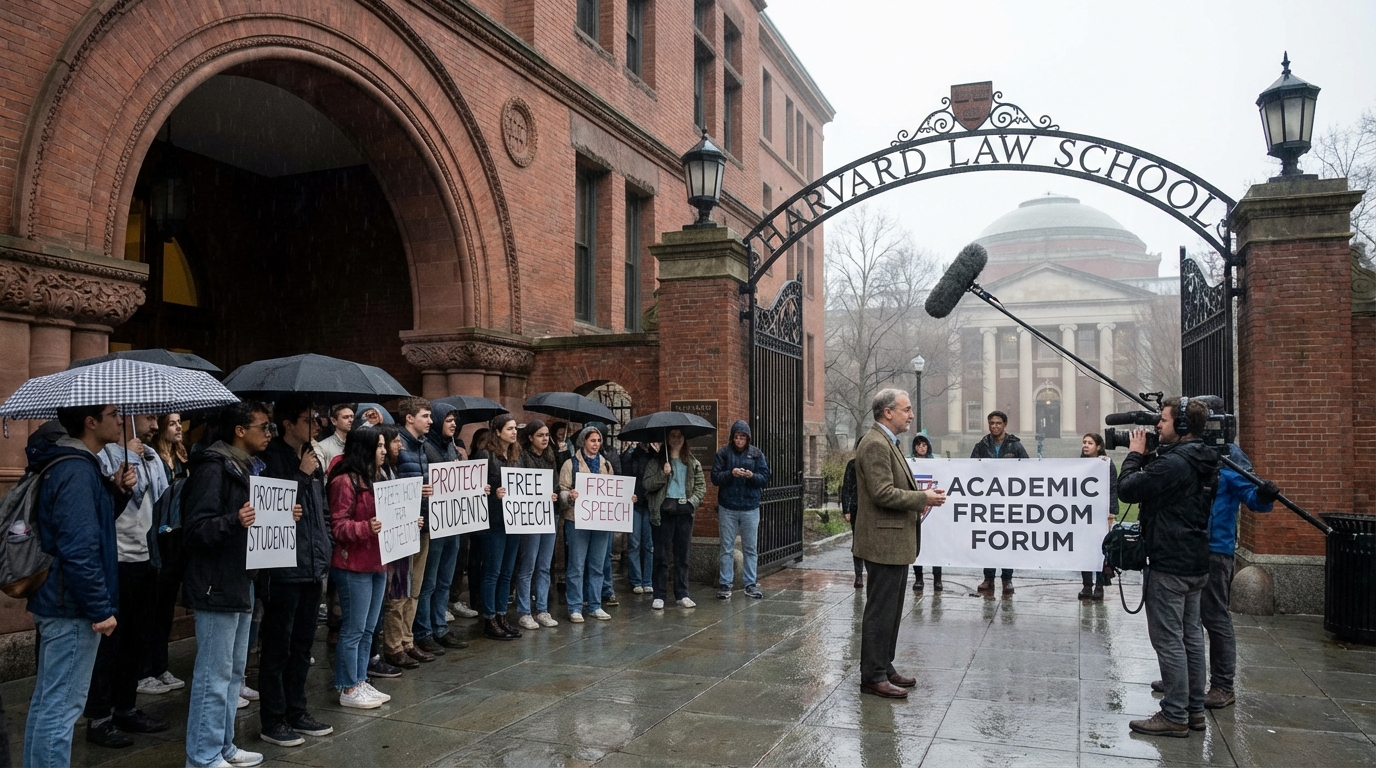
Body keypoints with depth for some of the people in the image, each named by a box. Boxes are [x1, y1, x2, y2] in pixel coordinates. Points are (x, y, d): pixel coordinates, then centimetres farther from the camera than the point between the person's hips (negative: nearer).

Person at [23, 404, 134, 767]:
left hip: (56, 602, 11)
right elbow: (79, 550, -26)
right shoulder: (77, 472, -21)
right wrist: (101, 609, -21)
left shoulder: (68, 464, 11)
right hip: (72, 606, -11)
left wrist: (116, 492, 4)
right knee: (61, 707, -2)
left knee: (45, 701, 20)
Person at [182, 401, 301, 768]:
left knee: (234, 672, 16)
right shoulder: (213, 468, -14)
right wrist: (234, 521, -36)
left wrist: (283, 517, 8)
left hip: (243, 582, 10)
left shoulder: (250, 468, 16)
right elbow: (196, 528, -21)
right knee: (214, 675, -3)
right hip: (217, 585, -10)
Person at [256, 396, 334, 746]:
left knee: (302, 645, 16)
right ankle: (272, 721, 12)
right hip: (284, 567, -8)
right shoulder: (272, 458, -12)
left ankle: (296, 712, 27)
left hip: (313, 566, 8)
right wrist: (302, 475, -18)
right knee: (277, 647, 2)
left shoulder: (311, 458, 13)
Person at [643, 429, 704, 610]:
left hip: (684, 511, 3)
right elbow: (648, 484, -5)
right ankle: (659, 596, 8)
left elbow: (701, 485, 11)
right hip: (663, 510, -2)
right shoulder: (657, 461, 3)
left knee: (682, 555, 8)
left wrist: (693, 501, -4)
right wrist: (663, 474, -18)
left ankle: (682, 595, 16)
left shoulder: (693, 463, 10)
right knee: (661, 556, 1)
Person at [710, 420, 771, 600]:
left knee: (750, 549, 7)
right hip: (727, 507, -1)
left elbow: (765, 478, 2)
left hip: (750, 507, 1)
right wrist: (730, 474, -20)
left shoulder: (757, 454, 4)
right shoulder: (723, 453, 1)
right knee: (727, 549, 5)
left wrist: (752, 476, -18)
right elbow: (715, 477, -3)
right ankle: (725, 585, 10)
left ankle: (750, 584, 16)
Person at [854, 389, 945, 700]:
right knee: (880, 611, -3)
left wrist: (919, 496, 8)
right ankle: (873, 676, 5)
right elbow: (883, 493, -24)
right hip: (884, 541, -11)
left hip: (895, 541, 11)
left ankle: (884, 667, 27)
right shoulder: (875, 444, -18)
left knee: (890, 611, 17)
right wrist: (924, 498, -17)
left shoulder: (887, 442, 16)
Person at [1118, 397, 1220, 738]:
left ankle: (1175, 716, 3)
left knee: (1168, 639, -3)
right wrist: (1147, 456, 9)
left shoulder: (1173, 463, -22)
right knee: (1191, 635, 15)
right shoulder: (1202, 463, 10)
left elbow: (1126, 489, -17)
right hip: (1195, 563, 10)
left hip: (1169, 565, -10)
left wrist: (1135, 454, -4)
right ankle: (1194, 709, 23)